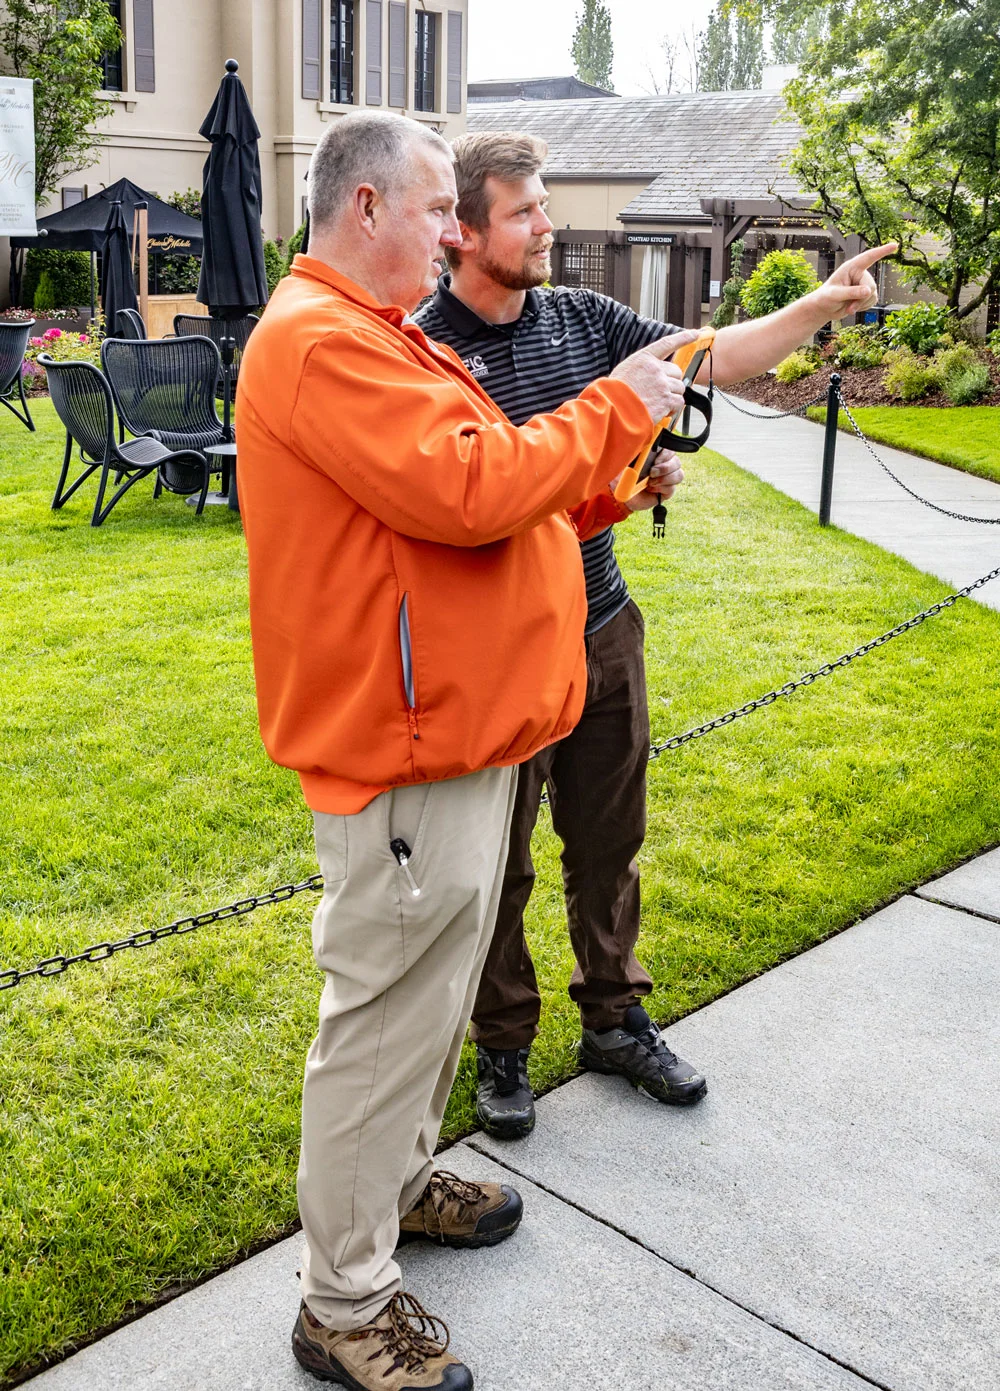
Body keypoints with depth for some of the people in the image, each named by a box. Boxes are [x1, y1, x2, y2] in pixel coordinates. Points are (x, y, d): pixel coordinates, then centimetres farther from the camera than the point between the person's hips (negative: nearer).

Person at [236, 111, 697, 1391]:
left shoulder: (382, 339, 18)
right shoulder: (321, 344, -17)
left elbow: (480, 505, 21)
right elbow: (466, 489, -27)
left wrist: (600, 493, 9)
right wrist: (614, 411, -14)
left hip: (457, 732, 11)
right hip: (404, 756, -11)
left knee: (433, 995, 23)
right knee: (388, 1018, 1)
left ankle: (400, 1179, 43)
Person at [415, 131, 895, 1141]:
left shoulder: (582, 319, 4)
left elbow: (710, 358, 8)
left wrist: (820, 306, -3)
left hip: (603, 634, 6)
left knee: (608, 842, 18)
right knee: (499, 862, 10)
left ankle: (614, 1019, 37)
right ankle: (502, 1048, 30)